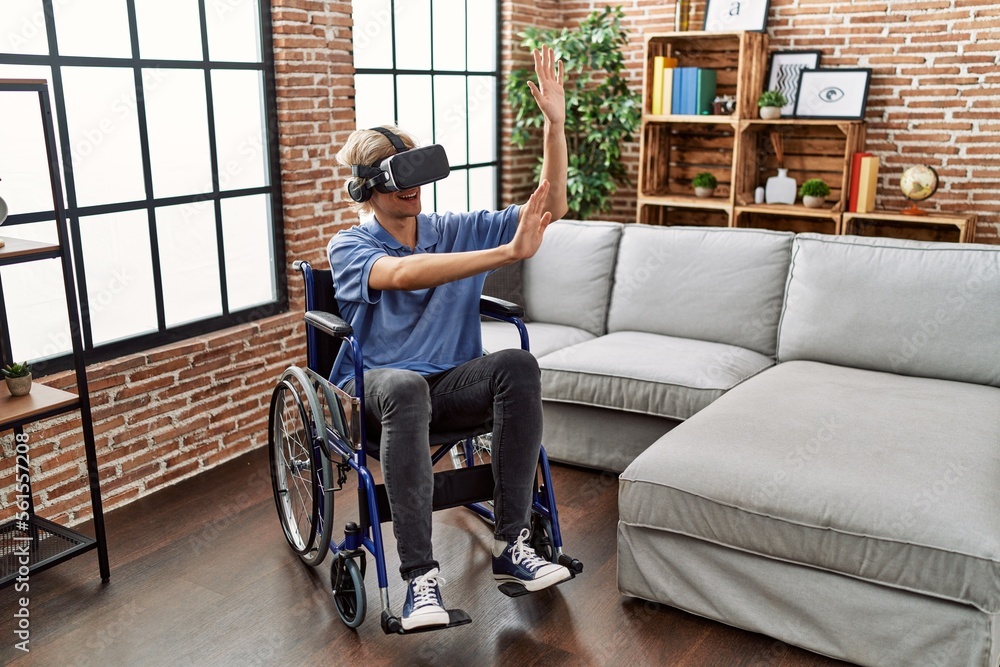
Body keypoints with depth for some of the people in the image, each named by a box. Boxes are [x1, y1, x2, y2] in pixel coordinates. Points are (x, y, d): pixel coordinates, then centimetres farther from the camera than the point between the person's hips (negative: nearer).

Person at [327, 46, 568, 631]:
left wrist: (555, 123, -10)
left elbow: (549, 208, 2)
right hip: (379, 388, -3)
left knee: (519, 366, -29)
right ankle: (420, 574, -35)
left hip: (453, 384, 3)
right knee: (405, 386, -40)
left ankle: (511, 545, -25)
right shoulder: (350, 248, -2)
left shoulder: (456, 230, 10)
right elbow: (401, 273, -27)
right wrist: (508, 253, -34)